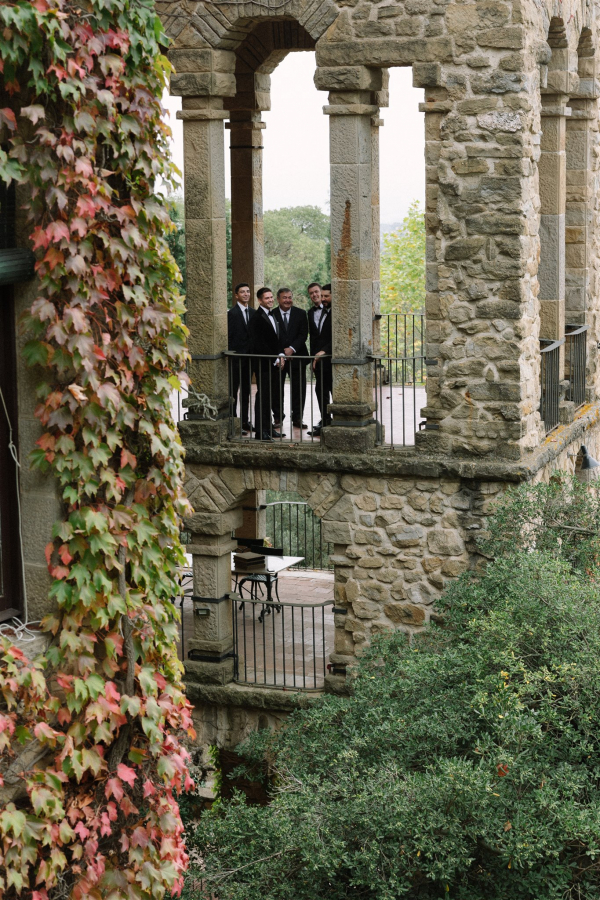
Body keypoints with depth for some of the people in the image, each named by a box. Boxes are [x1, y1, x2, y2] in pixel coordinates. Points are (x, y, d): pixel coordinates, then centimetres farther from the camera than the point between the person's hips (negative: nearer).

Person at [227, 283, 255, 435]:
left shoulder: (253, 313, 10)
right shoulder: (232, 313, -9)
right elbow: (228, 337, -10)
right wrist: (230, 354, -13)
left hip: (249, 357, 7)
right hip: (236, 358, -7)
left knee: (246, 391, 12)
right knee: (233, 391, -3)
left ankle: (245, 421, 19)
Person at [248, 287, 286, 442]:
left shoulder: (272, 316, 17)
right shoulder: (257, 318, -12)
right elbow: (259, 344, -16)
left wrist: (281, 356, 6)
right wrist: (275, 359, -14)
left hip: (275, 363, 8)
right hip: (263, 364, -8)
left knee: (270, 397, 12)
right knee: (263, 397, -6)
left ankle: (268, 428, 18)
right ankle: (260, 431, -3)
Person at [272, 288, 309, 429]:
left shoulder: (300, 314, 4)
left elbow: (303, 335, -3)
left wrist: (292, 348, -16)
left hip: (297, 356, 1)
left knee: (298, 390, 3)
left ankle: (297, 418, 11)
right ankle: (278, 417, 14)